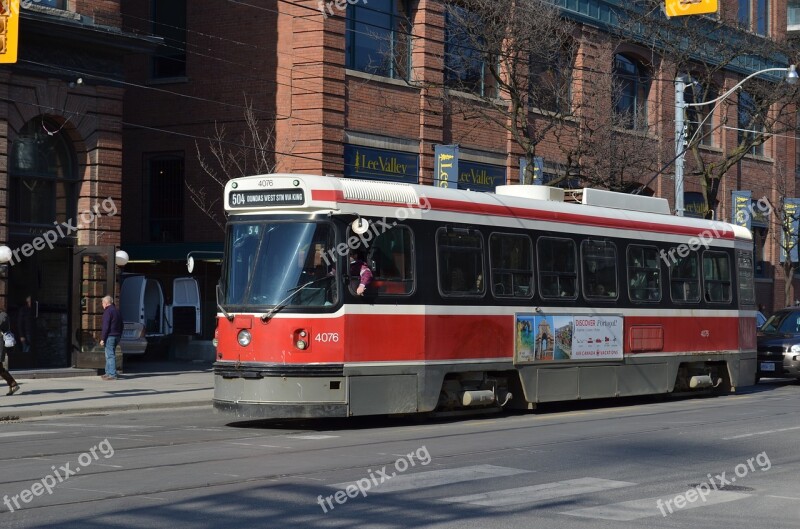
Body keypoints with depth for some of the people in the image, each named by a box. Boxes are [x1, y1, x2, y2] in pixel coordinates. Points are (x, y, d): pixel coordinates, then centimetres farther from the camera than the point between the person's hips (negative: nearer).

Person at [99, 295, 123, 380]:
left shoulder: (108, 311, -12)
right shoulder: (117, 311, 17)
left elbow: (106, 326, -18)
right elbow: (121, 326, 21)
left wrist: (103, 339, -16)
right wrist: (119, 336, 24)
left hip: (110, 336, -9)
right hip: (117, 336, 9)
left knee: (110, 355, -9)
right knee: (109, 355, 18)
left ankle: (112, 374, -12)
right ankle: (108, 372, 21)